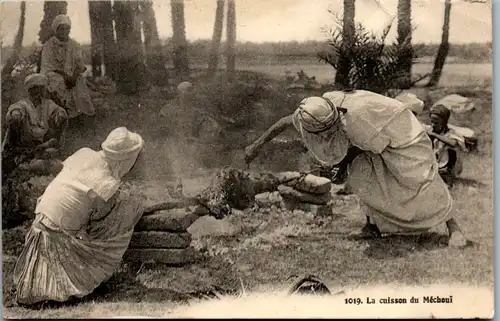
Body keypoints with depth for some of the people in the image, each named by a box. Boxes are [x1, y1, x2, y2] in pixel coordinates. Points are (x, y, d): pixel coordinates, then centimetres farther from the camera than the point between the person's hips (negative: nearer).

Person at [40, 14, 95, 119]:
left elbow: (80, 65, 7)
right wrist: (64, 75, -19)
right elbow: (47, 68, -6)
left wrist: (74, 76, -16)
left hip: (73, 76, 3)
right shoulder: (48, 46, 1)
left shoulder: (74, 45, 11)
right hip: (55, 76, -3)